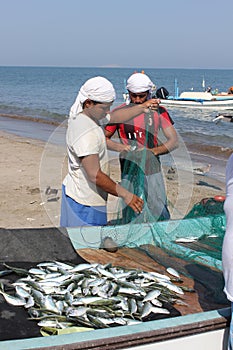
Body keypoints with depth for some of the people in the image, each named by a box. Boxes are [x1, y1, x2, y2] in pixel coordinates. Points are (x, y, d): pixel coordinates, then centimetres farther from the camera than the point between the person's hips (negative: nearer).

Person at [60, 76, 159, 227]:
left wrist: (143, 107, 18)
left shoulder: (87, 116, 4)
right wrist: (125, 195, -24)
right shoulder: (86, 133, -28)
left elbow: (117, 117, 20)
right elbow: (94, 175, -29)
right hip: (85, 202, -10)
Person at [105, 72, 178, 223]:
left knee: (161, 216, 2)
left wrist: (152, 151, -17)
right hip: (129, 172, 0)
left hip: (153, 171, 1)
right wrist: (121, 148, -13)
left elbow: (174, 141, -2)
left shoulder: (158, 111, 0)